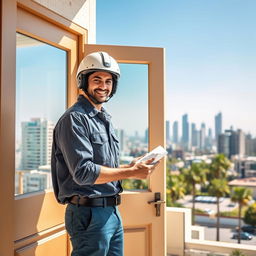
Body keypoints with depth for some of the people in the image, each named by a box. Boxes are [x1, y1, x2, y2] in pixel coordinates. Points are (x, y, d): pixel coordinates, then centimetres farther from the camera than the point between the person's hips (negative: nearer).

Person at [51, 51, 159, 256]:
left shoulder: (104, 119, 15)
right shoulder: (74, 119, -14)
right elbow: (83, 172, -22)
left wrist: (130, 167, 3)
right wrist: (131, 173, -17)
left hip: (112, 212, 9)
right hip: (89, 214, -9)